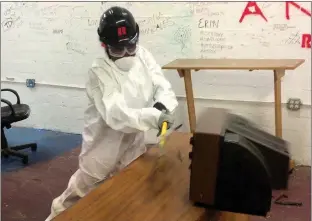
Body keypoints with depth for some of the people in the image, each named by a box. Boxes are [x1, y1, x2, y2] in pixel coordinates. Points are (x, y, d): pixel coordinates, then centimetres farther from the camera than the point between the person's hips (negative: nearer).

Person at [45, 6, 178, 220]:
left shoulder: (143, 56, -7)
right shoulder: (99, 71, -24)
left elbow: (163, 87, -9)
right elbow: (116, 114, -34)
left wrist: (161, 106, -33)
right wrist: (153, 117, -48)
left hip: (133, 141, 5)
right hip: (106, 145, -4)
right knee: (81, 189, 15)